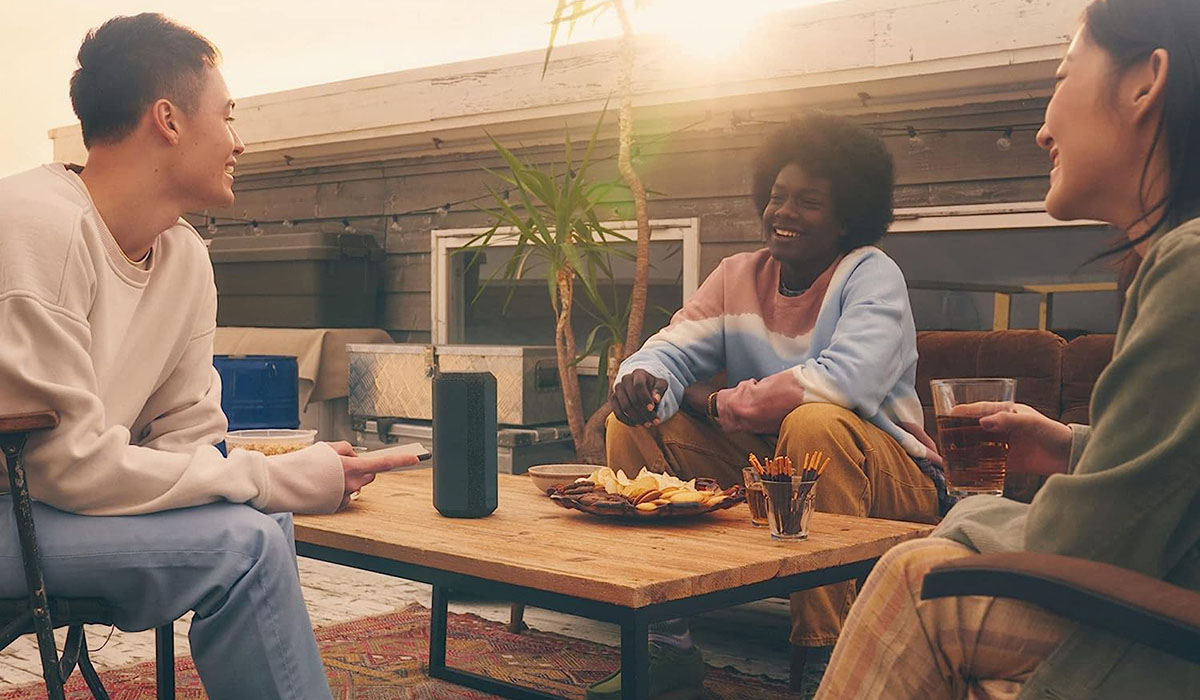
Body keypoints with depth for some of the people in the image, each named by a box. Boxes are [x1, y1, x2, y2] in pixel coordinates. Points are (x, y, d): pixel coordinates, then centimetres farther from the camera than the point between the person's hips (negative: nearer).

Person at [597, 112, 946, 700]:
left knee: (815, 423, -37)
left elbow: (846, 381, -28)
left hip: (889, 482, -6)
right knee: (633, 423, -6)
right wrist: (644, 382, -27)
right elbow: (669, 350, 1)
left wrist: (715, 404, -18)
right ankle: (665, 643, -5)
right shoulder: (738, 276, 7)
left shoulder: (871, 275, -11)